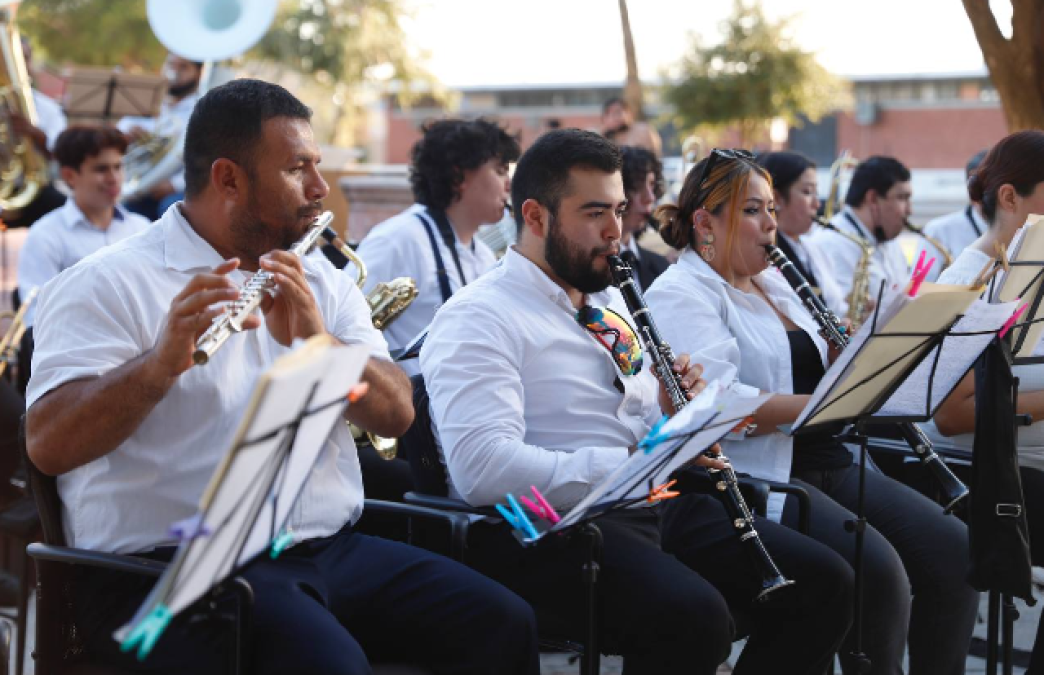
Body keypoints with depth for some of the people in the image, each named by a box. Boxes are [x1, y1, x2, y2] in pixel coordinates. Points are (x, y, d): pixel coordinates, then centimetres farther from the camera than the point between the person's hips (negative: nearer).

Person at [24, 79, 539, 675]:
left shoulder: (324, 284, 16)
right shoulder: (109, 284, -2)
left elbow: (397, 415, 4)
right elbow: (49, 446, -15)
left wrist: (316, 341, -15)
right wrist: (163, 361, -31)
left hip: (328, 550, 6)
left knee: (503, 625, -14)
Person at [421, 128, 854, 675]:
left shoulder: (609, 300, 20)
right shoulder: (477, 318, -9)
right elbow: (482, 468, -23)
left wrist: (670, 410, 2)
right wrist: (631, 462, -25)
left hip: (653, 506, 8)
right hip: (549, 527, -8)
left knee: (825, 583, -7)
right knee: (693, 617, -34)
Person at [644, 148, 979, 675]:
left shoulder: (773, 283, 21)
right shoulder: (681, 295, -7)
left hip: (826, 461, 9)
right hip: (753, 476, -9)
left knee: (952, 549, -9)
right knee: (876, 567, -29)